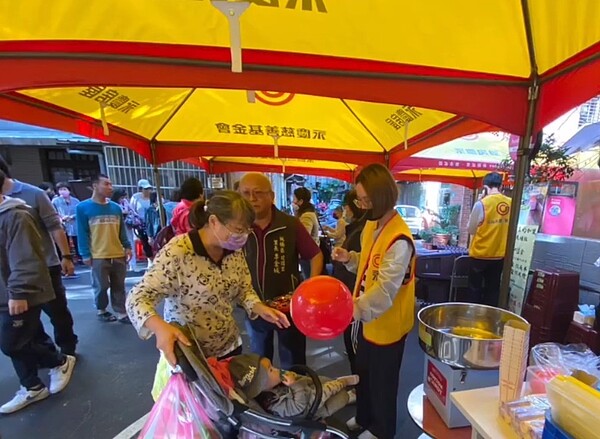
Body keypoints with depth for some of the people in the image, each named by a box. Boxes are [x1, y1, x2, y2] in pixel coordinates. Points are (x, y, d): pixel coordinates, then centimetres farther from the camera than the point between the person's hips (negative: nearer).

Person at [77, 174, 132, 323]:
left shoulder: (116, 208, 8)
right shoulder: (83, 207, -5)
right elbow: (82, 234, -6)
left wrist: (127, 247, 5)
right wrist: (85, 254, -8)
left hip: (118, 255, 4)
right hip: (98, 257, -3)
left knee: (119, 287, 9)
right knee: (101, 286, 9)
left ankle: (121, 313, 18)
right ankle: (101, 311, 30)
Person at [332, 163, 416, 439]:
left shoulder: (399, 240, -28)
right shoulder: (370, 225, 0)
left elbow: (386, 289, -32)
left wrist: (353, 310, -41)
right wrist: (349, 258, -7)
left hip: (385, 323, -8)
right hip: (366, 317, 8)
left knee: (382, 381, 19)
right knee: (363, 373, 28)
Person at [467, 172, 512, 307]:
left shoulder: (482, 203, -16)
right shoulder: (510, 203, -3)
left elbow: (471, 229, -7)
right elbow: (507, 228, 7)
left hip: (480, 255, -4)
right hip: (499, 255, 4)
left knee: (475, 289, 11)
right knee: (493, 290, 16)